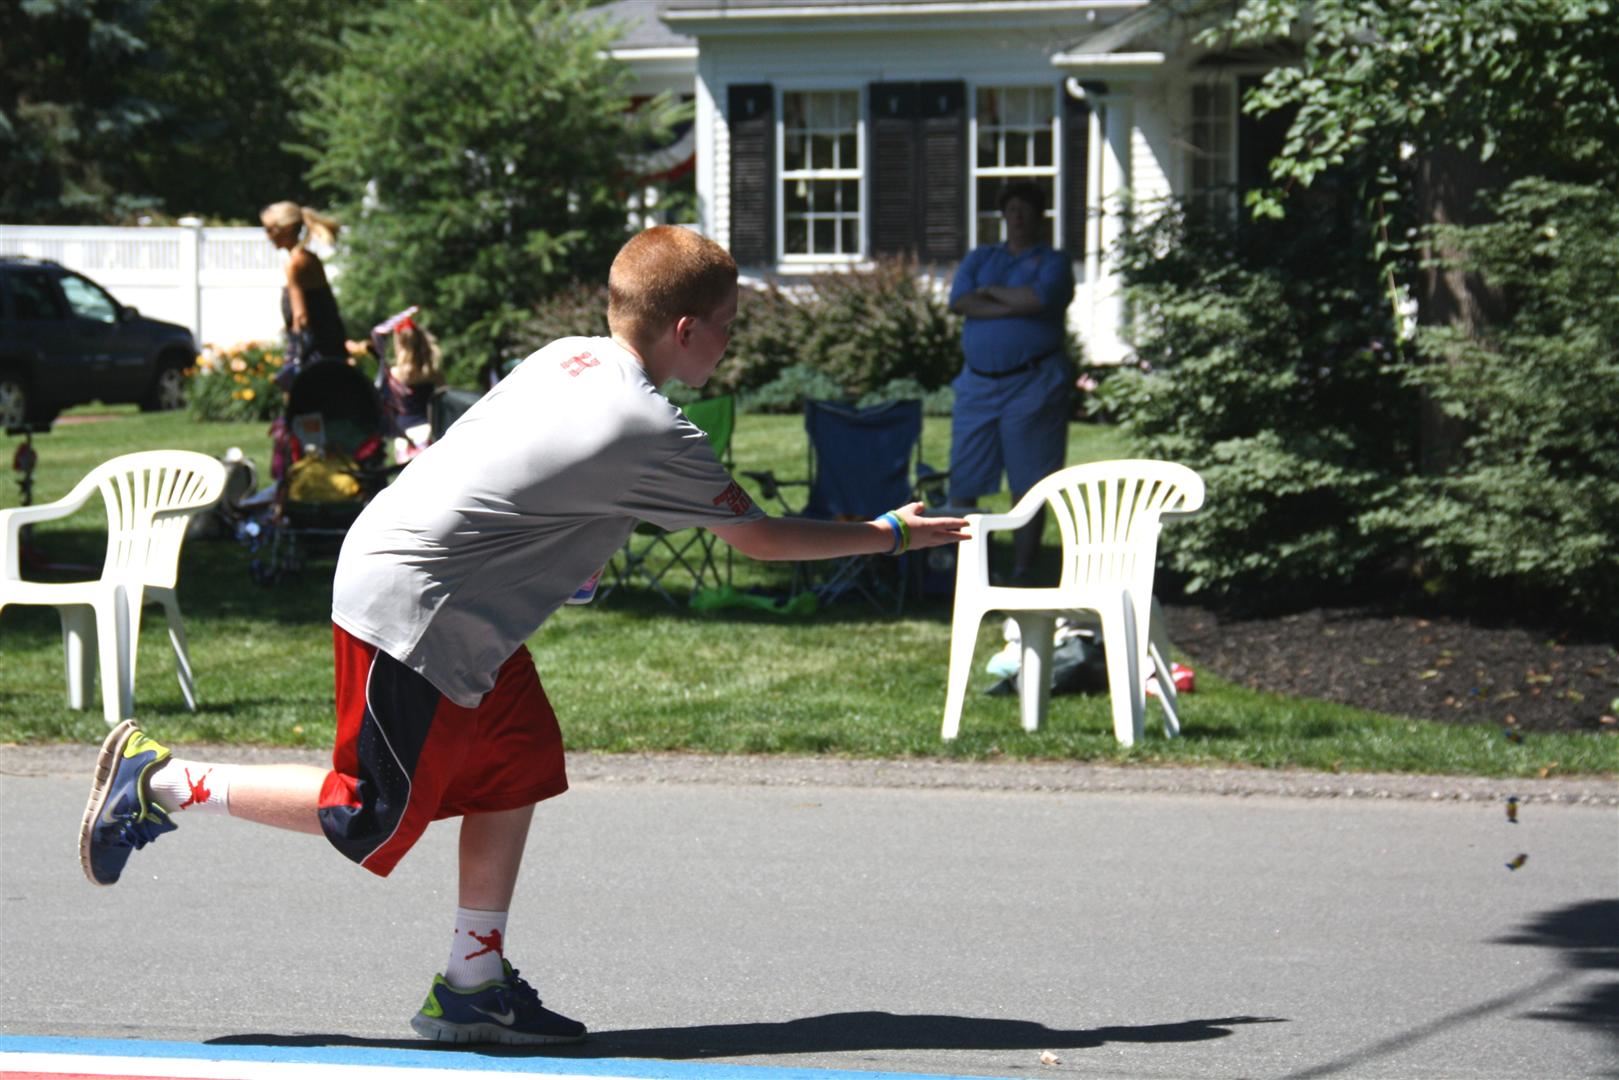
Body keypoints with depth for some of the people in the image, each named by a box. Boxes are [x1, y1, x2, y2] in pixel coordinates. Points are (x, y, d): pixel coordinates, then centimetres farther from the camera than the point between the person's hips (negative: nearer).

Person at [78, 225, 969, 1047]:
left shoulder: (568, 357, 4)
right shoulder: (653, 433, -18)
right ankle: (161, 784, 10)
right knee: (372, 815, 3)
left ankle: (472, 984, 14)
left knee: (519, 762, 11)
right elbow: (758, 536, -10)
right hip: (410, 608, -9)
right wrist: (888, 536, 1)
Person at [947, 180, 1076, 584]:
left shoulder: (1053, 263, 5)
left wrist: (991, 291, -4)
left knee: (1028, 488, -2)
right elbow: (959, 301, -2)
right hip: (979, 384, 4)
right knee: (962, 484, 0)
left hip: (1031, 384, -4)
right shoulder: (980, 258, 17)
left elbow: (1038, 298, -17)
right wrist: (1012, 306, -10)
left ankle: (1022, 574, 3)